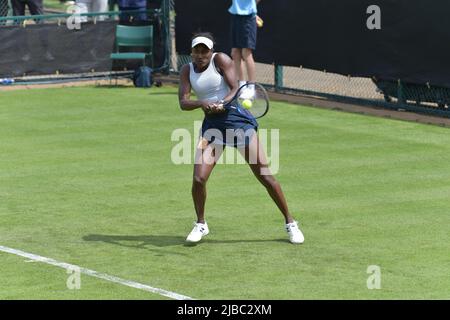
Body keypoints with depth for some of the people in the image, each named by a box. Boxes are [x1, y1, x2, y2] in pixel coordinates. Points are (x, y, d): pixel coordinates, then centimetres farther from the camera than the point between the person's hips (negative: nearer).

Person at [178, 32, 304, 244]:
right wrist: (202, 103, -25)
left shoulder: (220, 60, -5)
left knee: (264, 175, -5)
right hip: (212, 124, 3)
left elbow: (235, 89, -13)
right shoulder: (187, 71, 5)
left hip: (237, 118, -3)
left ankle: (290, 223, 6)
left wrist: (221, 104, -33)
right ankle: (200, 225, 15)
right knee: (198, 179, -10)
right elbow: (183, 103, -4)